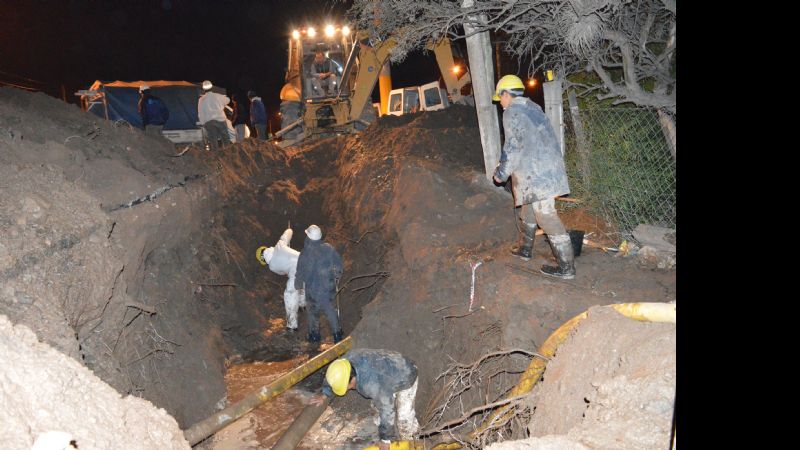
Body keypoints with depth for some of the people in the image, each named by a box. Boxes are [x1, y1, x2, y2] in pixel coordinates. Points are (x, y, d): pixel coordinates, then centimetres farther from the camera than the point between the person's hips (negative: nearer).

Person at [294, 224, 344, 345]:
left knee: (312, 312, 18)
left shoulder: (305, 254, -20)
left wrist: (298, 285, 9)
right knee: (330, 309, 22)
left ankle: (314, 336, 29)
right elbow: (338, 263, 2)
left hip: (313, 289, -3)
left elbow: (300, 273, -10)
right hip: (329, 287, 3)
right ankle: (337, 334, 27)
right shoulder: (328, 248, -10)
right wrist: (337, 277, 21)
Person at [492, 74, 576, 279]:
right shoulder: (533, 108, 20)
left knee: (546, 216, -9)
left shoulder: (512, 112, -7)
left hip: (535, 174, -10)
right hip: (550, 168, 10)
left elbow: (513, 146, -13)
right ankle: (525, 249, 39)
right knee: (528, 210, 24)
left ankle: (566, 267, -9)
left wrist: (502, 172, -2)